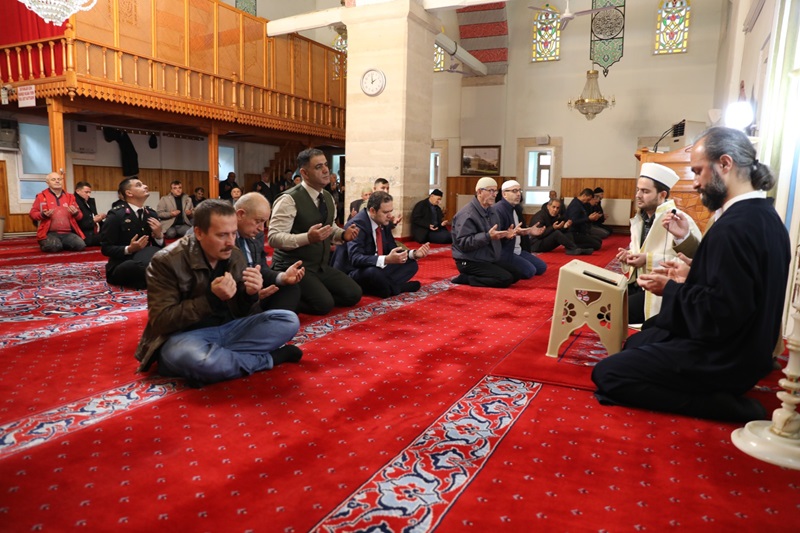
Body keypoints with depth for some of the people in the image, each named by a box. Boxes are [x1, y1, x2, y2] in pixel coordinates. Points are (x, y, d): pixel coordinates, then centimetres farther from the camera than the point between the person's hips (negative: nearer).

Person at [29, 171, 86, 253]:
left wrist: (76, 213, -7)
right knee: (53, 246, -34)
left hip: (68, 233, 3)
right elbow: (32, 213, 6)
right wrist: (43, 215, -15)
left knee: (80, 245, -25)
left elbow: (80, 216, 18)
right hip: (50, 233, -3)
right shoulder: (41, 197, 7)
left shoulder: (70, 197, 16)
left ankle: (61, 244, 7)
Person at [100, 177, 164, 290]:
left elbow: (160, 247, 10)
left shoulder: (152, 213, 7)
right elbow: (105, 249, -10)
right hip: (121, 267, -4)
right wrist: (129, 249, -25)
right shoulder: (116, 215, -9)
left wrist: (159, 236, -11)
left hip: (145, 262, 4)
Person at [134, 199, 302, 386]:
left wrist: (250, 294, -16)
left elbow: (239, 312, 9)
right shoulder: (167, 261, -14)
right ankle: (270, 358, -16)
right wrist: (211, 298, -29)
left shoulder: (234, 256, 1)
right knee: (193, 358, -41)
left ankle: (216, 357, -20)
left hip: (227, 329, 5)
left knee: (289, 320, -11)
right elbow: (161, 322, -18)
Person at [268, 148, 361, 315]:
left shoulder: (328, 198, 8)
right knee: (324, 304, -23)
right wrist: (308, 238, -36)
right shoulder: (289, 200, -18)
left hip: (321, 266, 8)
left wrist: (344, 234, -3)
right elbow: (273, 237, -23)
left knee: (353, 295, -3)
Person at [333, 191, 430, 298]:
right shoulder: (357, 225, -22)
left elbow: (392, 249, 8)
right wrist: (386, 260, -46)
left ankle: (389, 286, -18)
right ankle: (393, 287, -12)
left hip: (376, 269, 9)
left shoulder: (384, 223, 3)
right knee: (373, 272, -39)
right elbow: (355, 258, -33)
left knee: (411, 264, 2)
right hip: (353, 273, -8)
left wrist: (414, 253, -10)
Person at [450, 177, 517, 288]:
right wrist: (488, 237, -33)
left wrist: (505, 234, 0)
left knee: (515, 275, 10)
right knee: (506, 278, -19)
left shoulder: (490, 211, 11)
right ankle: (465, 278, -11)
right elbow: (463, 243, -27)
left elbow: (494, 236, 21)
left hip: (489, 260, 10)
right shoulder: (467, 214, -19)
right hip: (470, 262, -10)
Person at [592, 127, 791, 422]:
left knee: (606, 373, -8)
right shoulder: (764, 214, 6)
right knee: (636, 342, 26)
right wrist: (688, 279, 7)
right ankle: (724, 392, 12)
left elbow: (720, 316, -28)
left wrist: (671, 289, -15)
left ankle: (724, 405, -6)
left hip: (721, 360, -10)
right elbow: (739, 284, 11)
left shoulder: (734, 227, -26)